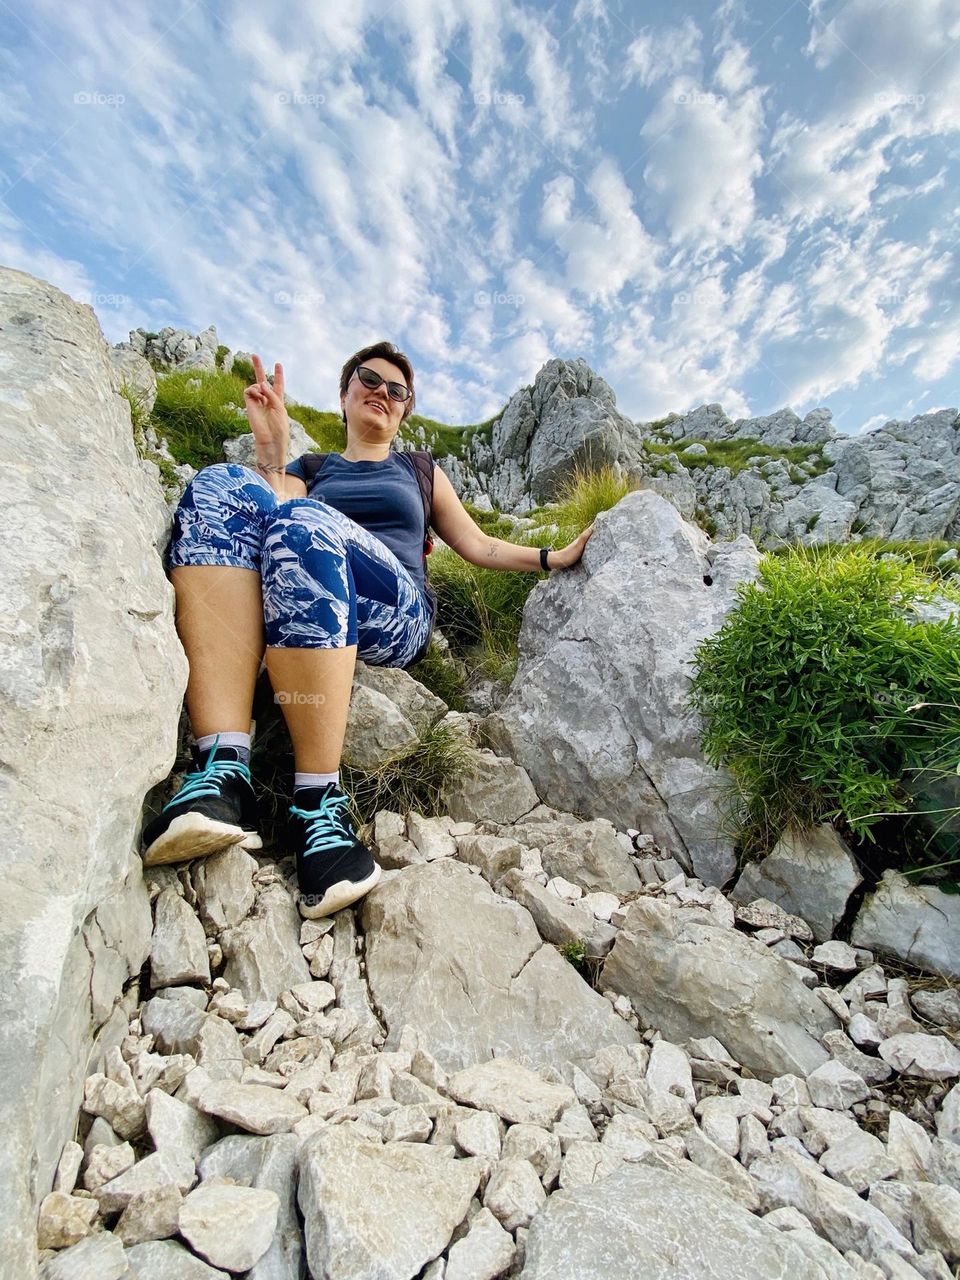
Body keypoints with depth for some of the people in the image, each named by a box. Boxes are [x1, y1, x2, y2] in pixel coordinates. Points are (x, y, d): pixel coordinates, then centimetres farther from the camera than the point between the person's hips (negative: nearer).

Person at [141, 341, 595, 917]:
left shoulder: (420, 471, 33)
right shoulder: (308, 470, 32)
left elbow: (477, 545, 30)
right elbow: (268, 518, 12)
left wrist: (554, 557, 23)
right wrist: (273, 451, 3)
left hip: (395, 616, -1)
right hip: (284, 611, 2)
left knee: (301, 521, -33)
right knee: (220, 486, -25)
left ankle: (320, 801, -35)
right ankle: (224, 769, -41)